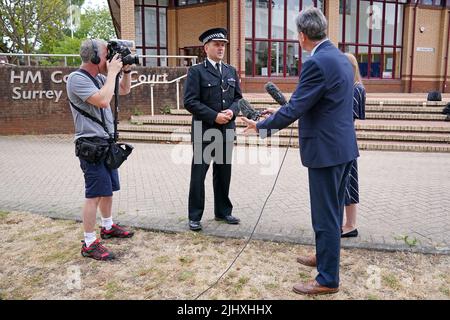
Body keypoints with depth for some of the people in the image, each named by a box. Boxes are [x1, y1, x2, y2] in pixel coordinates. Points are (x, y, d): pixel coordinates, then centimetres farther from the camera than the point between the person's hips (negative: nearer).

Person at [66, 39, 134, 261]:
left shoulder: (99, 77, 11)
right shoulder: (77, 78, -14)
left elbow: (124, 90, 23)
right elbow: (103, 100, -28)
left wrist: (126, 70, 7)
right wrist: (112, 72, -18)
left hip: (106, 143, 9)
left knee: (108, 189, 19)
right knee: (94, 194, -8)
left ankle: (108, 226, 36)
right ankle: (89, 244, 0)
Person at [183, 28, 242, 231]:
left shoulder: (231, 71, 14)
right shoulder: (196, 71, -3)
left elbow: (238, 98, 14)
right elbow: (190, 102, -11)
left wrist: (232, 111, -8)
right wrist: (215, 116, -16)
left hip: (227, 131, 5)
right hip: (204, 132, -5)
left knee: (224, 173, 13)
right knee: (198, 175, 2)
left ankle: (223, 212, 27)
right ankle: (195, 217, 13)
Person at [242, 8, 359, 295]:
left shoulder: (317, 63, -19)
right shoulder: (340, 58, 11)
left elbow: (295, 109, -20)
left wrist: (261, 127, -7)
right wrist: (278, 114, 23)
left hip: (327, 150, -10)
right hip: (344, 146, 10)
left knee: (325, 215, 1)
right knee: (333, 210, 22)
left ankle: (328, 279, 14)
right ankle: (326, 256, 40)